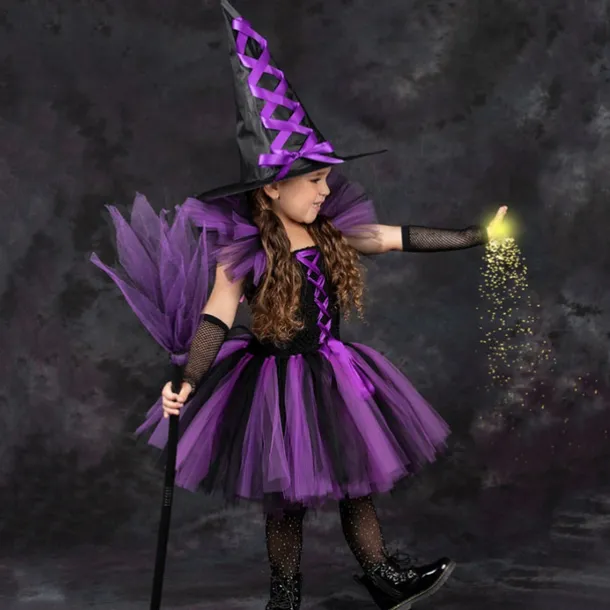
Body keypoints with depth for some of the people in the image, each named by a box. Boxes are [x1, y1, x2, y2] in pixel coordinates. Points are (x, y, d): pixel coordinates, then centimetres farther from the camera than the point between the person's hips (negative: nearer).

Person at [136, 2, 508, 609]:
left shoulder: (331, 232, -4)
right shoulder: (241, 253, -17)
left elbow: (403, 238, 3)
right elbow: (215, 321, -22)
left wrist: (474, 236, 6)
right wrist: (187, 383, -35)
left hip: (332, 375, 5)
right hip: (278, 385, -5)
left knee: (357, 481, 15)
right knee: (286, 495, 9)